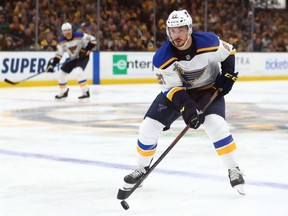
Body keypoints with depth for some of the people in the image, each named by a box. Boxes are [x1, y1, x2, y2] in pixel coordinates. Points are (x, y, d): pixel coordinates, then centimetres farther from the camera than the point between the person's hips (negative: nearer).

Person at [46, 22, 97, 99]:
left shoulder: (79, 36, -25)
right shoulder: (61, 42, -11)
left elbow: (93, 40, -19)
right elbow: (58, 54, -3)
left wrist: (86, 50, -26)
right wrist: (52, 64, -13)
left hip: (83, 57, -6)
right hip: (72, 58, 6)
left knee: (78, 71, -31)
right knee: (61, 73, 4)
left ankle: (86, 92, -25)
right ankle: (63, 92, 27)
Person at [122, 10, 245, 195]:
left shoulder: (209, 42, -25)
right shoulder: (162, 58, -25)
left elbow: (229, 52, -4)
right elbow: (170, 88, -19)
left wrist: (227, 76, -14)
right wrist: (186, 108, -32)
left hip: (208, 89, -1)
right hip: (176, 91, 2)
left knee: (216, 125, -26)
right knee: (148, 127, -7)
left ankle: (234, 170, -9)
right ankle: (143, 168, 18)